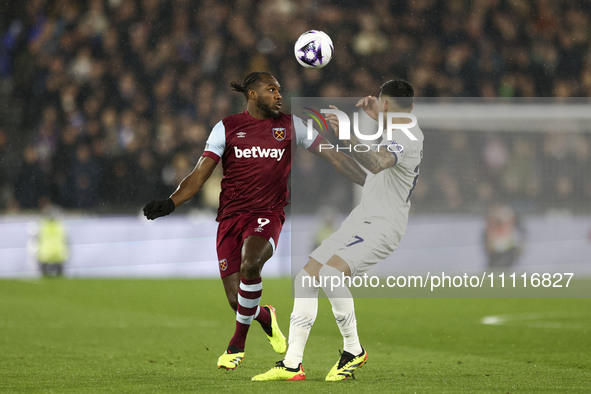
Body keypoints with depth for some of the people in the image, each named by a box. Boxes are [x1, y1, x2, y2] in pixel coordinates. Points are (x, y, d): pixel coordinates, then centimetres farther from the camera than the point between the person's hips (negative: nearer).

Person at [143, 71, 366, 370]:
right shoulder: (227, 127, 6)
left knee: (249, 263, -33)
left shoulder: (290, 125, 9)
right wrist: (170, 203, -11)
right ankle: (265, 317, 33)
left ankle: (237, 343, -14)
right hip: (231, 216, 1)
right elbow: (200, 173, 3)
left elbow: (331, 155, 12)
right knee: (236, 300, -7)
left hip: (267, 214, -1)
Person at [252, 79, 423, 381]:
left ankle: (353, 351, -14)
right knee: (306, 278, 4)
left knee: (330, 273, -32)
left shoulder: (405, 138, -19)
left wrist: (348, 134, -52)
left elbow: (376, 163, -41)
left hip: (382, 226, -11)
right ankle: (292, 364, 5)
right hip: (361, 219, 11)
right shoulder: (403, 130, 15)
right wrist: (375, 117, 43)